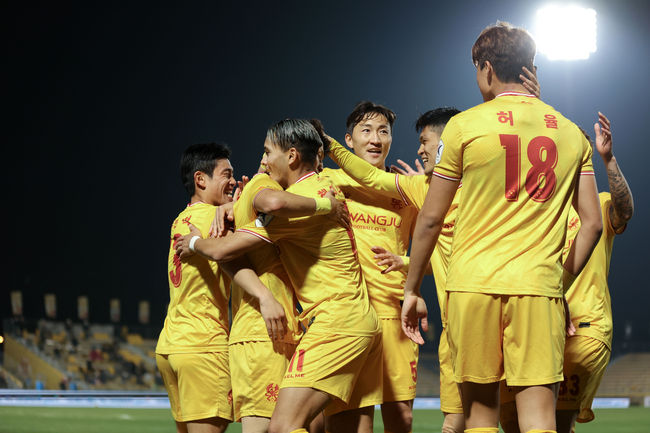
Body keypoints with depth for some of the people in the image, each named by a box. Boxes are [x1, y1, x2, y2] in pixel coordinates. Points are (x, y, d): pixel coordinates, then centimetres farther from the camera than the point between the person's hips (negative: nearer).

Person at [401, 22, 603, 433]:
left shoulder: (465, 125, 2)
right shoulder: (572, 134, 10)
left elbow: (430, 219, 4)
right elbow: (593, 223, 9)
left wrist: (412, 291, 13)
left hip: (474, 283, -1)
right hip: (539, 285, 1)